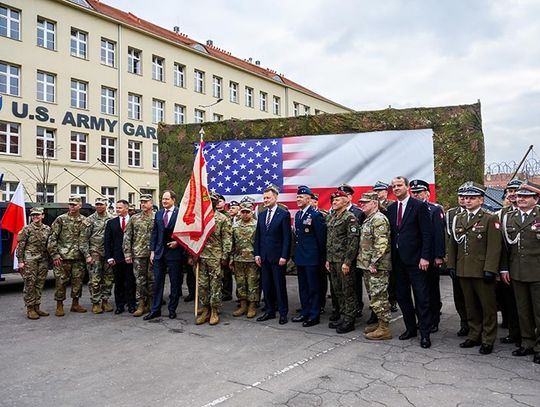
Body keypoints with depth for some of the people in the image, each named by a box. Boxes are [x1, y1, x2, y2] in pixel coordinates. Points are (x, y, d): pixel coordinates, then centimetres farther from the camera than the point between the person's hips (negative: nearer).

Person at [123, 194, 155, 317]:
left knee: (152, 279, 6)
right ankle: (141, 305, 12)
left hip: (153, 254, -1)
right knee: (140, 280, 3)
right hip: (138, 254, 1)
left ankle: (150, 304, 18)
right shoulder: (134, 218, 6)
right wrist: (127, 253, 0)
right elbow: (127, 237, 6)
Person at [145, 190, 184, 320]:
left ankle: (172, 309, 18)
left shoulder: (180, 213, -5)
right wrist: (152, 251, 6)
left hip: (174, 252, -4)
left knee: (175, 283, 6)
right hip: (159, 252, 5)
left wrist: (177, 242, -15)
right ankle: (155, 310, 16)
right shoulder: (158, 214, 11)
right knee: (157, 282, 8)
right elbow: (154, 233, 11)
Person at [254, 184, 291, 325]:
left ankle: (283, 313, 13)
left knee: (280, 285, 2)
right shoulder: (261, 215, 12)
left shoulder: (284, 214, -6)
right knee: (266, 285, 10)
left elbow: (287, 237, -9)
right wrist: (257, 253, 6)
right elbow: (258, 236, 13)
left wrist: (284, 256, -14)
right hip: (264, 256, 6)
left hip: (277, 256, -5)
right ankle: (269, 311, 22)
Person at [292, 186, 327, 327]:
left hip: (312, 258, -8)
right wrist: (296, 254, 13)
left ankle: (314, 315, 11)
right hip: (300, 257, 8)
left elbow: (321, 238, -11)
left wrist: (321, 257, -9)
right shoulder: (297, 215, 11)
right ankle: (305, 312, 26)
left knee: (313, 287, 2)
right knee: (303, 287, 15)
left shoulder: (316, 215, -12)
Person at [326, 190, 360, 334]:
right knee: (338, 291, 15)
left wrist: (347, 262, -19)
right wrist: (328, 259, 14)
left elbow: (353, 241, -16)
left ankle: (349, 321, 10)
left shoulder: (350, 218, -11)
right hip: (333, 261, 8)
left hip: (344, 261, -8)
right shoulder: (331, 218, 13)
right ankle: (342, 317, 27)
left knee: (348, 291, 1)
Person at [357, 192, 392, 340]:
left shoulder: (379, 219, -15)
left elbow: (381, 244, -22)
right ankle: (380, 322, 27)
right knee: (374, 296, 16)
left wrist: (374, 263, -22)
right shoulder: (367, 219, 17)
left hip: (377, 267, -10)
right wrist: (363, 261, 18)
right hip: (368, 266, 10)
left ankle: (384, 329, 4)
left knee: (379, 297, -4)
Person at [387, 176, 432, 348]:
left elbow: (426, 234, -9)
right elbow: (391, 233, 11)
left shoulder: (419, 206, -6)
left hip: (415, 259, -6)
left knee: (421, 297, 0)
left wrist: (425, 257, -15)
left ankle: (425, 333, 10)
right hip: (397, 259, 6)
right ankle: (410, 328, 26)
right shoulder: (391, 208, 11)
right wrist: (391, 256, 6)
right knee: (402, 296, 12)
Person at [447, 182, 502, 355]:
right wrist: (451, 266, 10)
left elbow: (494, 247, -11)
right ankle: (474, 336, 27)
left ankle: (488, 340, 17)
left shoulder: (490, 219, -5)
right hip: (463, 271, 5)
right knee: (471, 306, 14)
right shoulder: (458, 219, 13)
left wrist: (490, 269, -17)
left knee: (487, 306, 5)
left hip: (482, 271, -5)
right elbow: (453, 244, 15)